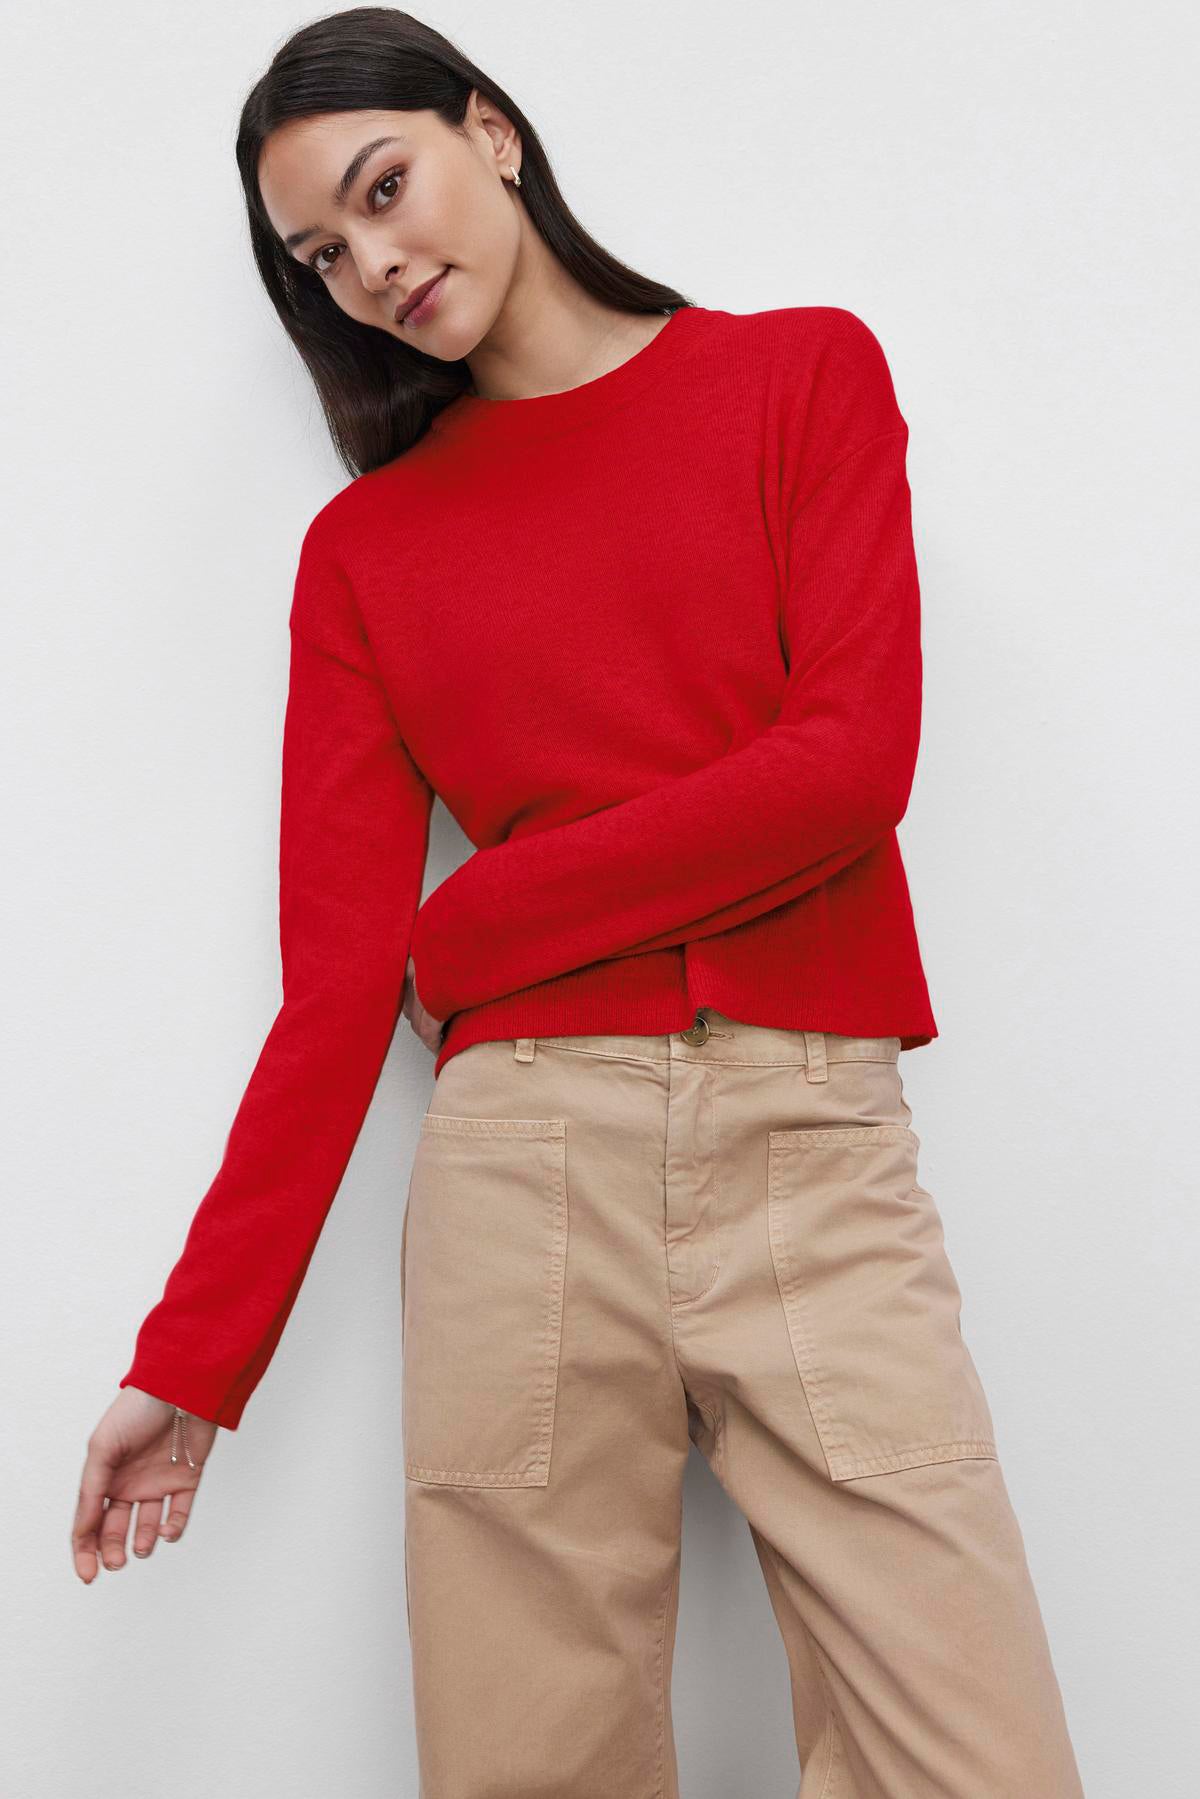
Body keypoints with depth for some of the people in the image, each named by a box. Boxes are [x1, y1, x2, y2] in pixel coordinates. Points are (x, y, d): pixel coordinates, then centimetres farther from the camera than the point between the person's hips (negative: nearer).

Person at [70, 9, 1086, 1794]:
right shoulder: (363, 546, 11)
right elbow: (337, 970, 4)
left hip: (817, 1165, 0)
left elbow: (858, 763, -5)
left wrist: (463, 926, 0)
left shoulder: (802, 371, 9)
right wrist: (192, 1360, -1)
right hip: (522, 1167, 1)